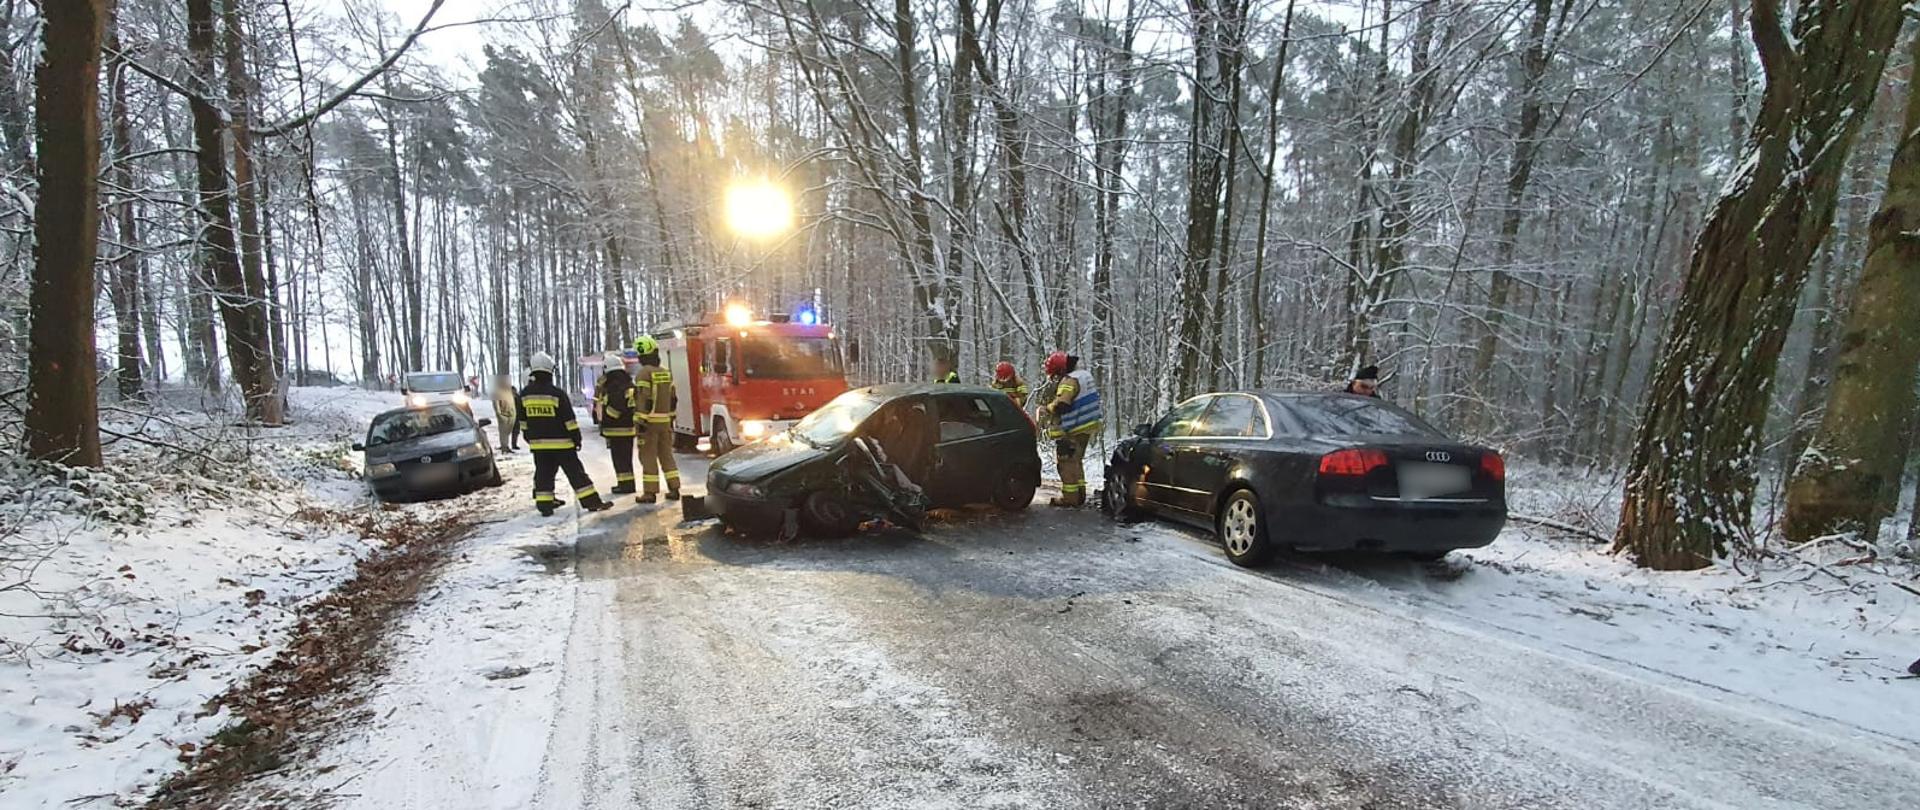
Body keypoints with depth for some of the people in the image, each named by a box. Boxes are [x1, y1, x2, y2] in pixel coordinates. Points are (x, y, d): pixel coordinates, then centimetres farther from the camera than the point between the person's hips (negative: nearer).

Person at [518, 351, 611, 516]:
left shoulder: (525, 394, 3)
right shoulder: (557, 393, -14)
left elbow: (522, 420, 12)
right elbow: (569, 419, -12)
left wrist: (528, 437, 24)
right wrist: (576, 437, -4)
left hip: (538, 443, 5)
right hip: (561, 442, -5)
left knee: (543, 473, 11)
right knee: (575, 472, -2)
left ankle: (544, 504, 10)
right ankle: (592, 502, -2)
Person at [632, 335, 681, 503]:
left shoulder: (644, 373, -12)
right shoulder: (666, 373, 10)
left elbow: (644, 400, -18)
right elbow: (673, 399, 13)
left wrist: (641, 422, -17)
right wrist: (671, 420, 19)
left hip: (649, 421, -6)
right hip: (665, 421, 7)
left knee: (648, 456, -1)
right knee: (666, 454, 12)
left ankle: (649, 492, 1)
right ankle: (674, 489, 12)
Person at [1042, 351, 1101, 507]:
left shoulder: (1069, 381, -20)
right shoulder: (1085, 375, 12)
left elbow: (1060, 405, -30)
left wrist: (1047, 407, -12)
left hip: (1073, 430, -10)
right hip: (1087, 426, 10)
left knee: (1067, 462, -2)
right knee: (1076, 461, 20)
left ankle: (1070, 497, 1)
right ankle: (1080, 494, 25)